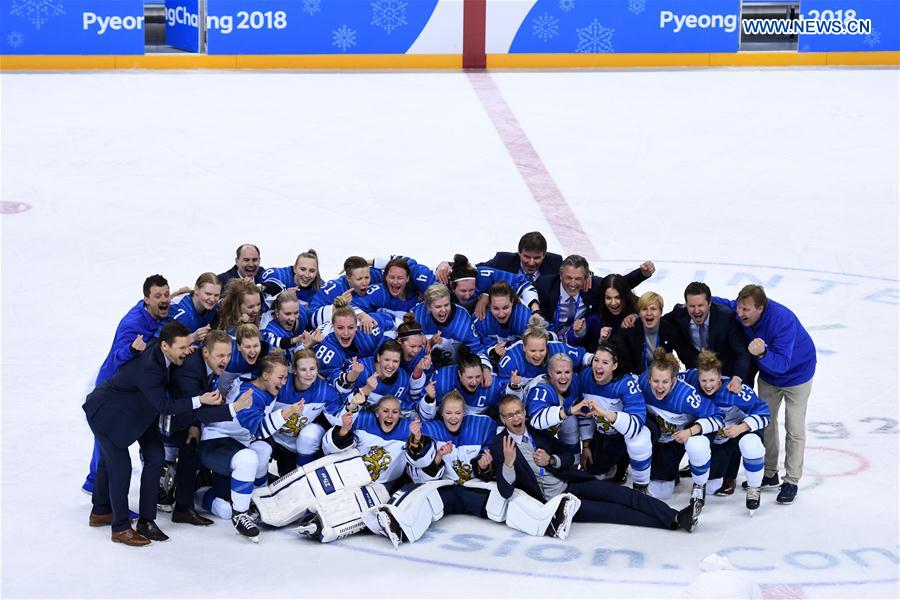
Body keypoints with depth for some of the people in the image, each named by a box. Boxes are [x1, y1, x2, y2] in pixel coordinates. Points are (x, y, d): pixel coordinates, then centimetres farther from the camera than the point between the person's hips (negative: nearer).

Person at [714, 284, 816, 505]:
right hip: (768, 375, 6)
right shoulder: (740, 312, -24)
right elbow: (722, 303, -1)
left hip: (796, 373, -6)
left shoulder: (783, 320, -41)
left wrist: (762, 354, -62)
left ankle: (791, 481, 12)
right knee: (765, 422, 15)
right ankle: (769, 473, 30)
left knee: (794, 429, -1)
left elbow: (782, 363, -44)